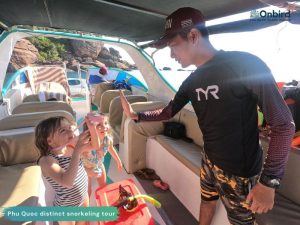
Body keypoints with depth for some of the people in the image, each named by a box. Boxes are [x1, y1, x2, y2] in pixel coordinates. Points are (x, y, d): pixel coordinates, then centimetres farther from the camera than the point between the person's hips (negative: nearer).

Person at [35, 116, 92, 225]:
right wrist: (77, 150, -50)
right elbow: (67, 182, -45)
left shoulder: (70, 148, -14)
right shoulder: (47, 160, -31)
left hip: (83, 197, 5)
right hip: (66, 207, -5)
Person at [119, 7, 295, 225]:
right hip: (209, 160, 6)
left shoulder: (245, 64, -21)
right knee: (207, 200, 26)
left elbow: (284, 124, -18)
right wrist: (136, 115, -1)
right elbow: (168, 112, 11)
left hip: (240, 171, -5)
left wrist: (269, 181, -20)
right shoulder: (192, 81, 0)